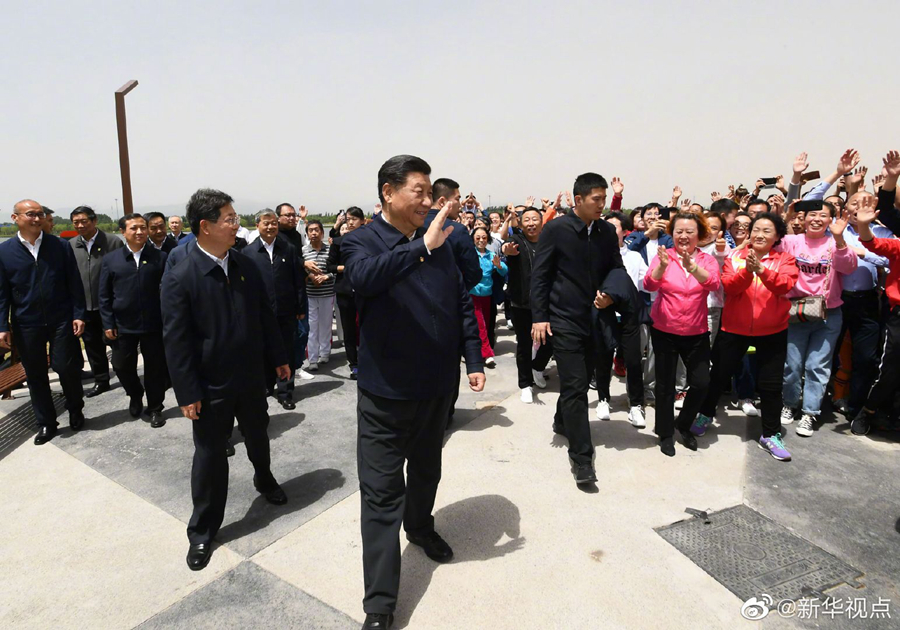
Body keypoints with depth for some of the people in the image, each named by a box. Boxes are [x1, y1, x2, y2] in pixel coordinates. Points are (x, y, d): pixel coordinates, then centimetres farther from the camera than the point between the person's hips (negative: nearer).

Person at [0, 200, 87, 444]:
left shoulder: (61, 246, 0)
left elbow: (75, 284, 0)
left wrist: (78, 314, -5)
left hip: (61, 320, -1)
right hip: (26, 325, 1)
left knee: (67, 368, 1)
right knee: (35, 375, 10)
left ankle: (75, 411, 27)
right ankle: (46, 423, 24)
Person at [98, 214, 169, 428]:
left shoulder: (159, 257, -1)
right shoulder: (111, 259, 2)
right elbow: (105, 295, 3)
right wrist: (108, 324, -2)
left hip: (153, 325, -1)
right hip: (122, 325, 2)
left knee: (155, 367, 7)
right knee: (122, 366, 12)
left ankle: (155, 408, 25)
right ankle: (135, 395, 41)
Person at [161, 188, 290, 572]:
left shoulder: (245, 266, -2)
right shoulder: (180, 278, -16)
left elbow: (265, 315, 6)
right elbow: (176, 339, -15)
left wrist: (278, 358, 9)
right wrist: (187, 393, -15)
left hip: (251, 377, 5)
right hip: (210, 385, -4)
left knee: (257, 436, 23)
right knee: (209, 455, 7)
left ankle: (264, 480, 53)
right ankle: (202, 530, 26)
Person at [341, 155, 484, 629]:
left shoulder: (439, 243, 6)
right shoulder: (361, 242, -8)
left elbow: (462, 304, 9)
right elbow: (364, 277, -32)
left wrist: (474, 360, 4)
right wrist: (421, 247, -37)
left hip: (438, 385, 5)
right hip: (386, 390, -5)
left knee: (427, 469, 24)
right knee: (381, 492, 1)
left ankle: (420, 527, 52)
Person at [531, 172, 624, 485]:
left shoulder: (607, 231, 4)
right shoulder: (555, 229, -10)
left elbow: (616, 269, 13)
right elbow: (540, 275, -8)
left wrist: (611, 294, -8)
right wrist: (539, 317, -12)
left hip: (595, 318, 6)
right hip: (564, 318, -6)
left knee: (582, 380, 18)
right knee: (575, 386, -8)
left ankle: (562, 422, 43)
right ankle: (581, 456, 1)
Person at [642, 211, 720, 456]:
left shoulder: (707, 260, -2)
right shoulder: (663, 256, -6)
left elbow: (713, 283, -22)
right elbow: (649, 285, -21)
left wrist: (692, 267, -41)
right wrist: (662, 267, -41)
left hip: (697, 333, 2)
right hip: (664, 332, -1)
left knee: (701, 383, -1)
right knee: (665, 385, 6)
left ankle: (684, 424, 26)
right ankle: (665, 433, 24)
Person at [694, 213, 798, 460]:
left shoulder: (785, 259, -1)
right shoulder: (735, 256, 0)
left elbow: (785, 286, -19)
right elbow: (729, 286, -14)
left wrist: (761, 269, -33)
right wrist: (747, 270, -30)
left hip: (772, 331, 0)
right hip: (734, 328, 1)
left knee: (771, 383, 5)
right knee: (719, 374, 12)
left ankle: (771, 434, 20)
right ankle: (705, 415, 35)